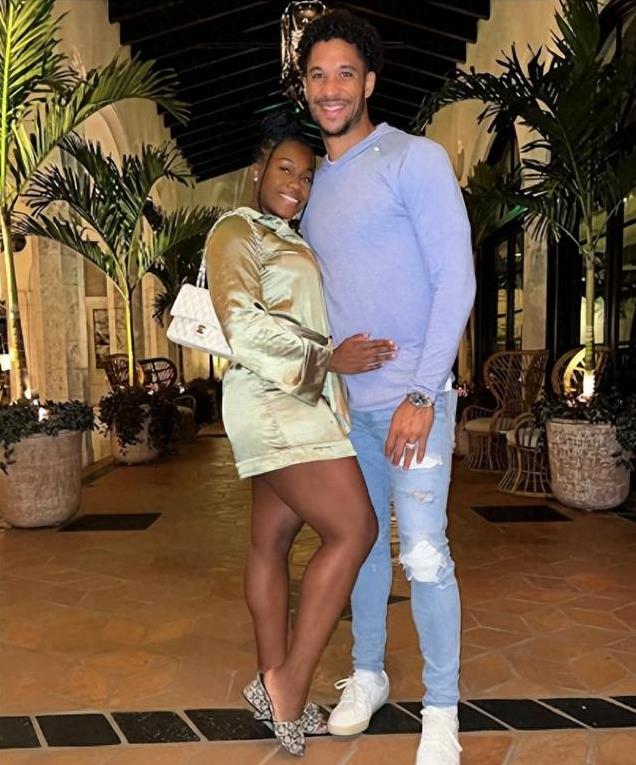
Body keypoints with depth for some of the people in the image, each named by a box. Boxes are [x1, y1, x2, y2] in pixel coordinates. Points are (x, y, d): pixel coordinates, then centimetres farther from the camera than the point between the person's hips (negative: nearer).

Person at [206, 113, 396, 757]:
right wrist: (328, 358, -16)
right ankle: (291, 678, -1)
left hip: (301, 400, 9)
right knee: (352, 529, -13)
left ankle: (273, 684, 20)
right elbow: (243, 325, -14)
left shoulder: (290, 242, 25)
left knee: (272, 538, 10)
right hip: (273, 400, -9)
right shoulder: (235, 231, -1)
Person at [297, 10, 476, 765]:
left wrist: (421, 394, -16)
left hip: (410, 396, -5)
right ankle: (367, 674, 33)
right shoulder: (312, 185, 15)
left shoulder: (415, 158, -4)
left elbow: (456, 279, -10)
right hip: (342, 401, 6)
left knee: (423, 554, -3)